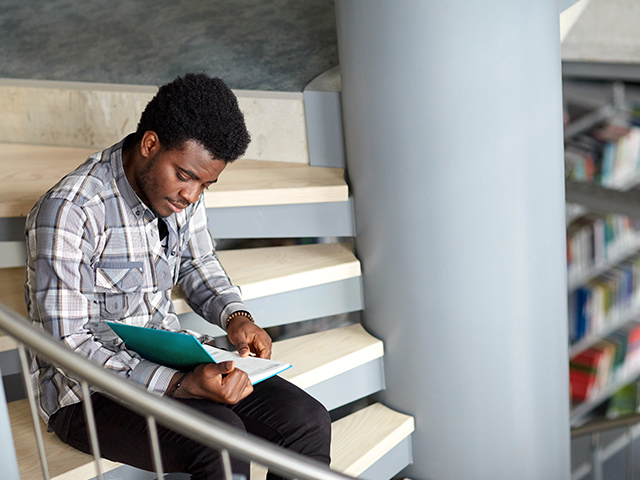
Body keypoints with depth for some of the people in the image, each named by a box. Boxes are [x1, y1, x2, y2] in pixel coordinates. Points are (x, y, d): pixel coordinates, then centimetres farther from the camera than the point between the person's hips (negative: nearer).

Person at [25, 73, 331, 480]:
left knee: (309, 423, -11)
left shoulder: (181, 190, 0)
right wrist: (180, 386, -34)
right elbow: (69, 347, -24)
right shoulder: (69, 212, -23)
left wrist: (235, 315, -2)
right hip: (88, 392, -6)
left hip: (169, 357, 7)